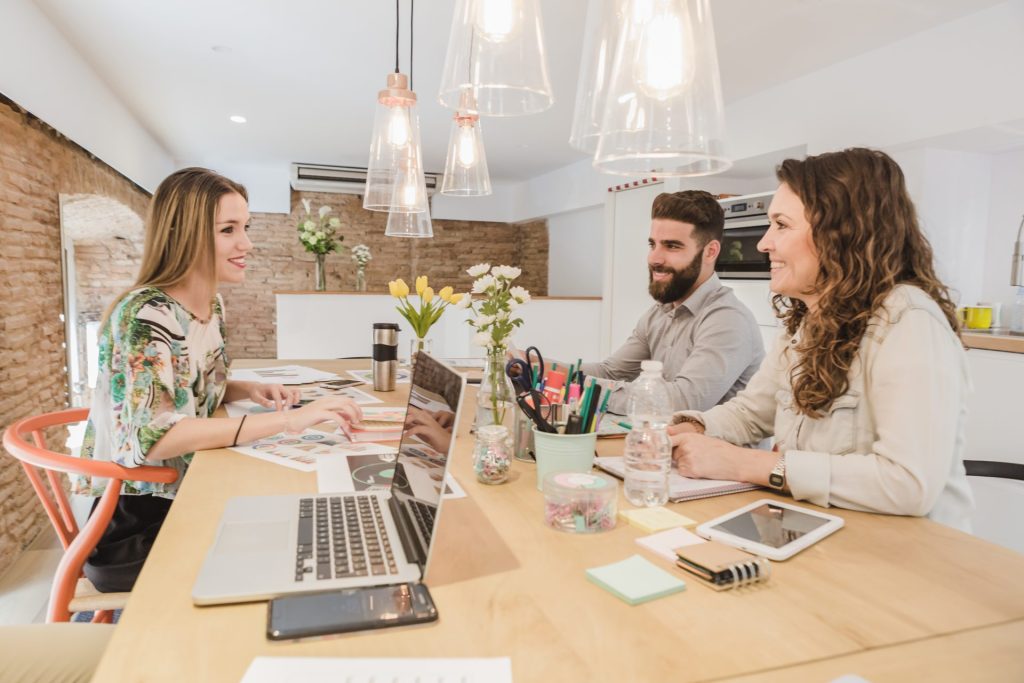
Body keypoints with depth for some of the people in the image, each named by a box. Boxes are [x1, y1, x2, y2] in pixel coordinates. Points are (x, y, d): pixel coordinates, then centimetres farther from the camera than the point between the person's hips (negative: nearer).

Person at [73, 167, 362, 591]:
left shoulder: (213, 305, 1)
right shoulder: (144, 316, -23)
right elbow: (154, 436, -33)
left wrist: (249, 391, -5)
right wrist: (285, 420, -39)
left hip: (186, 497, 7)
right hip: (134, 528, -7)